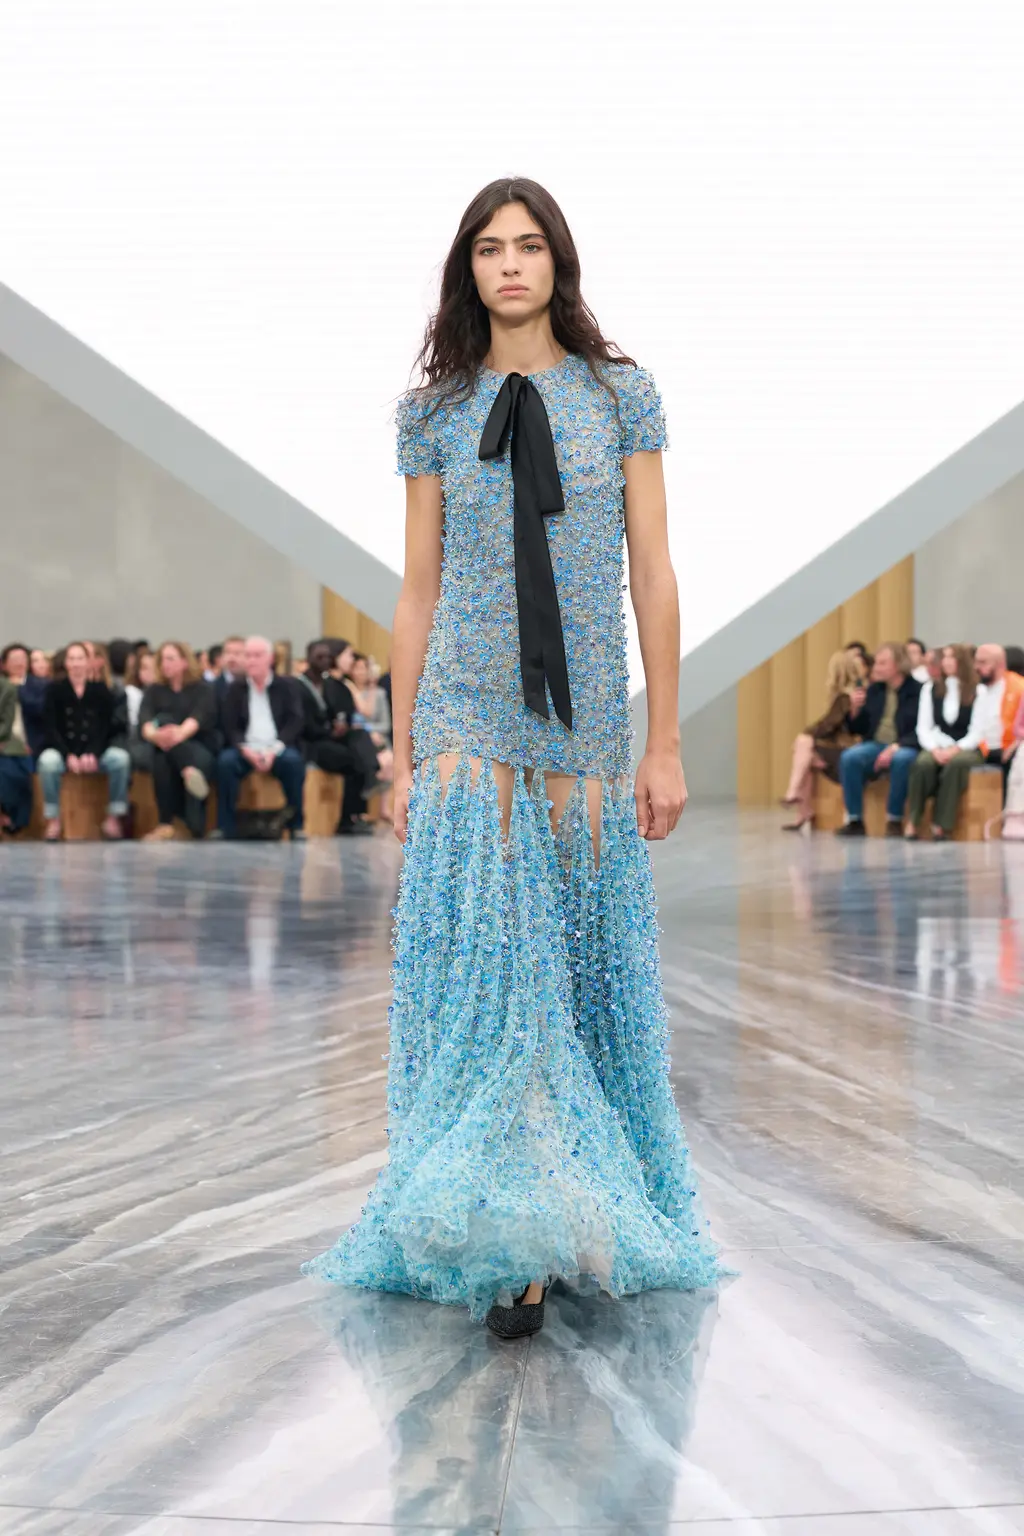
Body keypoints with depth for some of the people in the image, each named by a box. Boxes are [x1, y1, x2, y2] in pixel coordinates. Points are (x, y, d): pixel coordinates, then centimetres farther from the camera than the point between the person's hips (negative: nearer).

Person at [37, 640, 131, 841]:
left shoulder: (100, 689, 2)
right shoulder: (55, 689, -2)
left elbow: (105, 727, -3)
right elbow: (51, 728, -6)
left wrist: (92, 754, -19)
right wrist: (68, 756, -20)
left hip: (95, 752, 1)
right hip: (62, 750, -1)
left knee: (120, 757, -28)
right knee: (48, 761, -35)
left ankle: (113, 818, -17)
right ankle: (53, 820, -24)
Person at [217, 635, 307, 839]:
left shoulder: (285, 686, 10)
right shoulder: (235, 688, 12)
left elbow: (296, 722, -1)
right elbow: (228, 726, 3)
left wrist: (275, 750, -17)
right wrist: (245, 750, -18)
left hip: (277, 749, -1)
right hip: (246, 749, 1)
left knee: (293, 760, -33)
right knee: (225, 761, -31)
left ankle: (296, 825, -21)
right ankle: (226, 828, -27)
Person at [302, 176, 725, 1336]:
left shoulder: (621, 396, 5)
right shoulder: (434, 411, 6)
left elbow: (653, 574, 3)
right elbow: (418, 592, 8)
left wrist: (664, 743, -1)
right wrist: (400, 751, 5)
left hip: (587, 722, 0)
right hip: (468, 721, 0)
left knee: (584, 957, 5)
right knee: (481, 956, -8)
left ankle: (586, 1210, 19)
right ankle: (509, 1239, -5)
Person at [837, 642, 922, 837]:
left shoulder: (917, 691, -3)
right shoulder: (874, 690, 13)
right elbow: (857, 729, 16)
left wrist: (896, 747, -23)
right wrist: (855, 709, -4)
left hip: (905, 748, -4)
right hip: (875, 745, 4)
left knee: (902, 760, -38)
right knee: (849, 757, -26)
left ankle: (894, 820, -23)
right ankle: (854, 820, -20)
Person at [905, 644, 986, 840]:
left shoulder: (978, 691, 3)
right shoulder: (930, 689, 13)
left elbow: (977, 732, -4)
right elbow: (923, 727, 5)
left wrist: (955, 749, -19)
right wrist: (935, 749, -14)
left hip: (966, 749, -2)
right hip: (937, 746, 2)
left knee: (955, 763, -38)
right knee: (923, 763, -34)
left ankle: (942, 824, -34)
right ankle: (913, 822, -31)